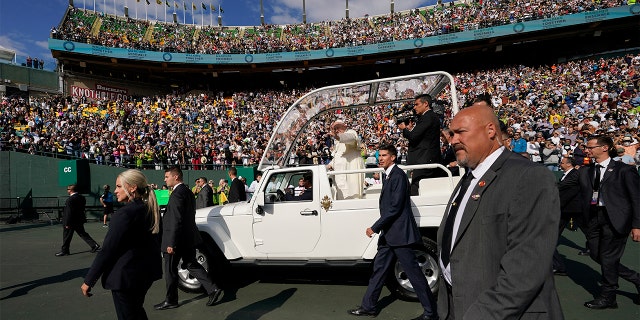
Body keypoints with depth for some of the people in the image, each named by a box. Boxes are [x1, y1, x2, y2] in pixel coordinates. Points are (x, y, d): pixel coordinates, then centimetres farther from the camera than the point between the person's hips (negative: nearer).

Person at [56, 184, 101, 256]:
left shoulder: (70, 199, -20)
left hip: (72, 221, -8)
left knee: (66, 236, 7)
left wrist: (67, 223, -16)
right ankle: (94, 245, 7)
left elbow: (69, 212, -21)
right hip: (80, 220, 8)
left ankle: (64, 251, 19)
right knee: (83, 234, 13)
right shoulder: (81, 197, 5)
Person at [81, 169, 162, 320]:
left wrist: (88, 281, -13)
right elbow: (156, 241, 12)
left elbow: (107, 250, -20)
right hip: (147, 272, 8)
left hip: (126, 275, -8)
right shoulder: (150, 209, 3)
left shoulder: (125, 213, -22)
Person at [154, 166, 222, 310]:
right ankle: (213, 289, 10)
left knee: (170, 270, 6)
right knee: (191, 264, 15)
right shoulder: (187, 191, 11)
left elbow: (176, 221, -24)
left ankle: (171, 301, 20)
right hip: (189, 239, 9)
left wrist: (171, 243, -22)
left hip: (177, 239, -9)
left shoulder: (177, 193, -19)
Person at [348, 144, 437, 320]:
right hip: (389, 233, 10)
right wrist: (380, 228, 14)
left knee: (413, 273, -1)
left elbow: (395, 207, -21)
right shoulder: (388, 175, 16)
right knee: (379, 269, 14)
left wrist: (375, 227, -18)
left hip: (399, 233, -10)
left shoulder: (398, 175, -14)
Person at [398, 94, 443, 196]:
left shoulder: (427, 117, -11)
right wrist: (411, 129, 9)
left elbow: (413, 137, -17)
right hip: (433, 160, 11)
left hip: (424, 161, -11)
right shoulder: (433, 117, 20)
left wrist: (404, 129, 1)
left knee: (415, 191, -11)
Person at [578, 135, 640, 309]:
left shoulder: (624, 170, -5)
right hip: (594, 217, 6)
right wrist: (586, 220, 5)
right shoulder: (585, 171, 10)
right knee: (596, 255, 8)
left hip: (614, 218, -6)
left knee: (608, 258, 0)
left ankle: (607, 297, 17)